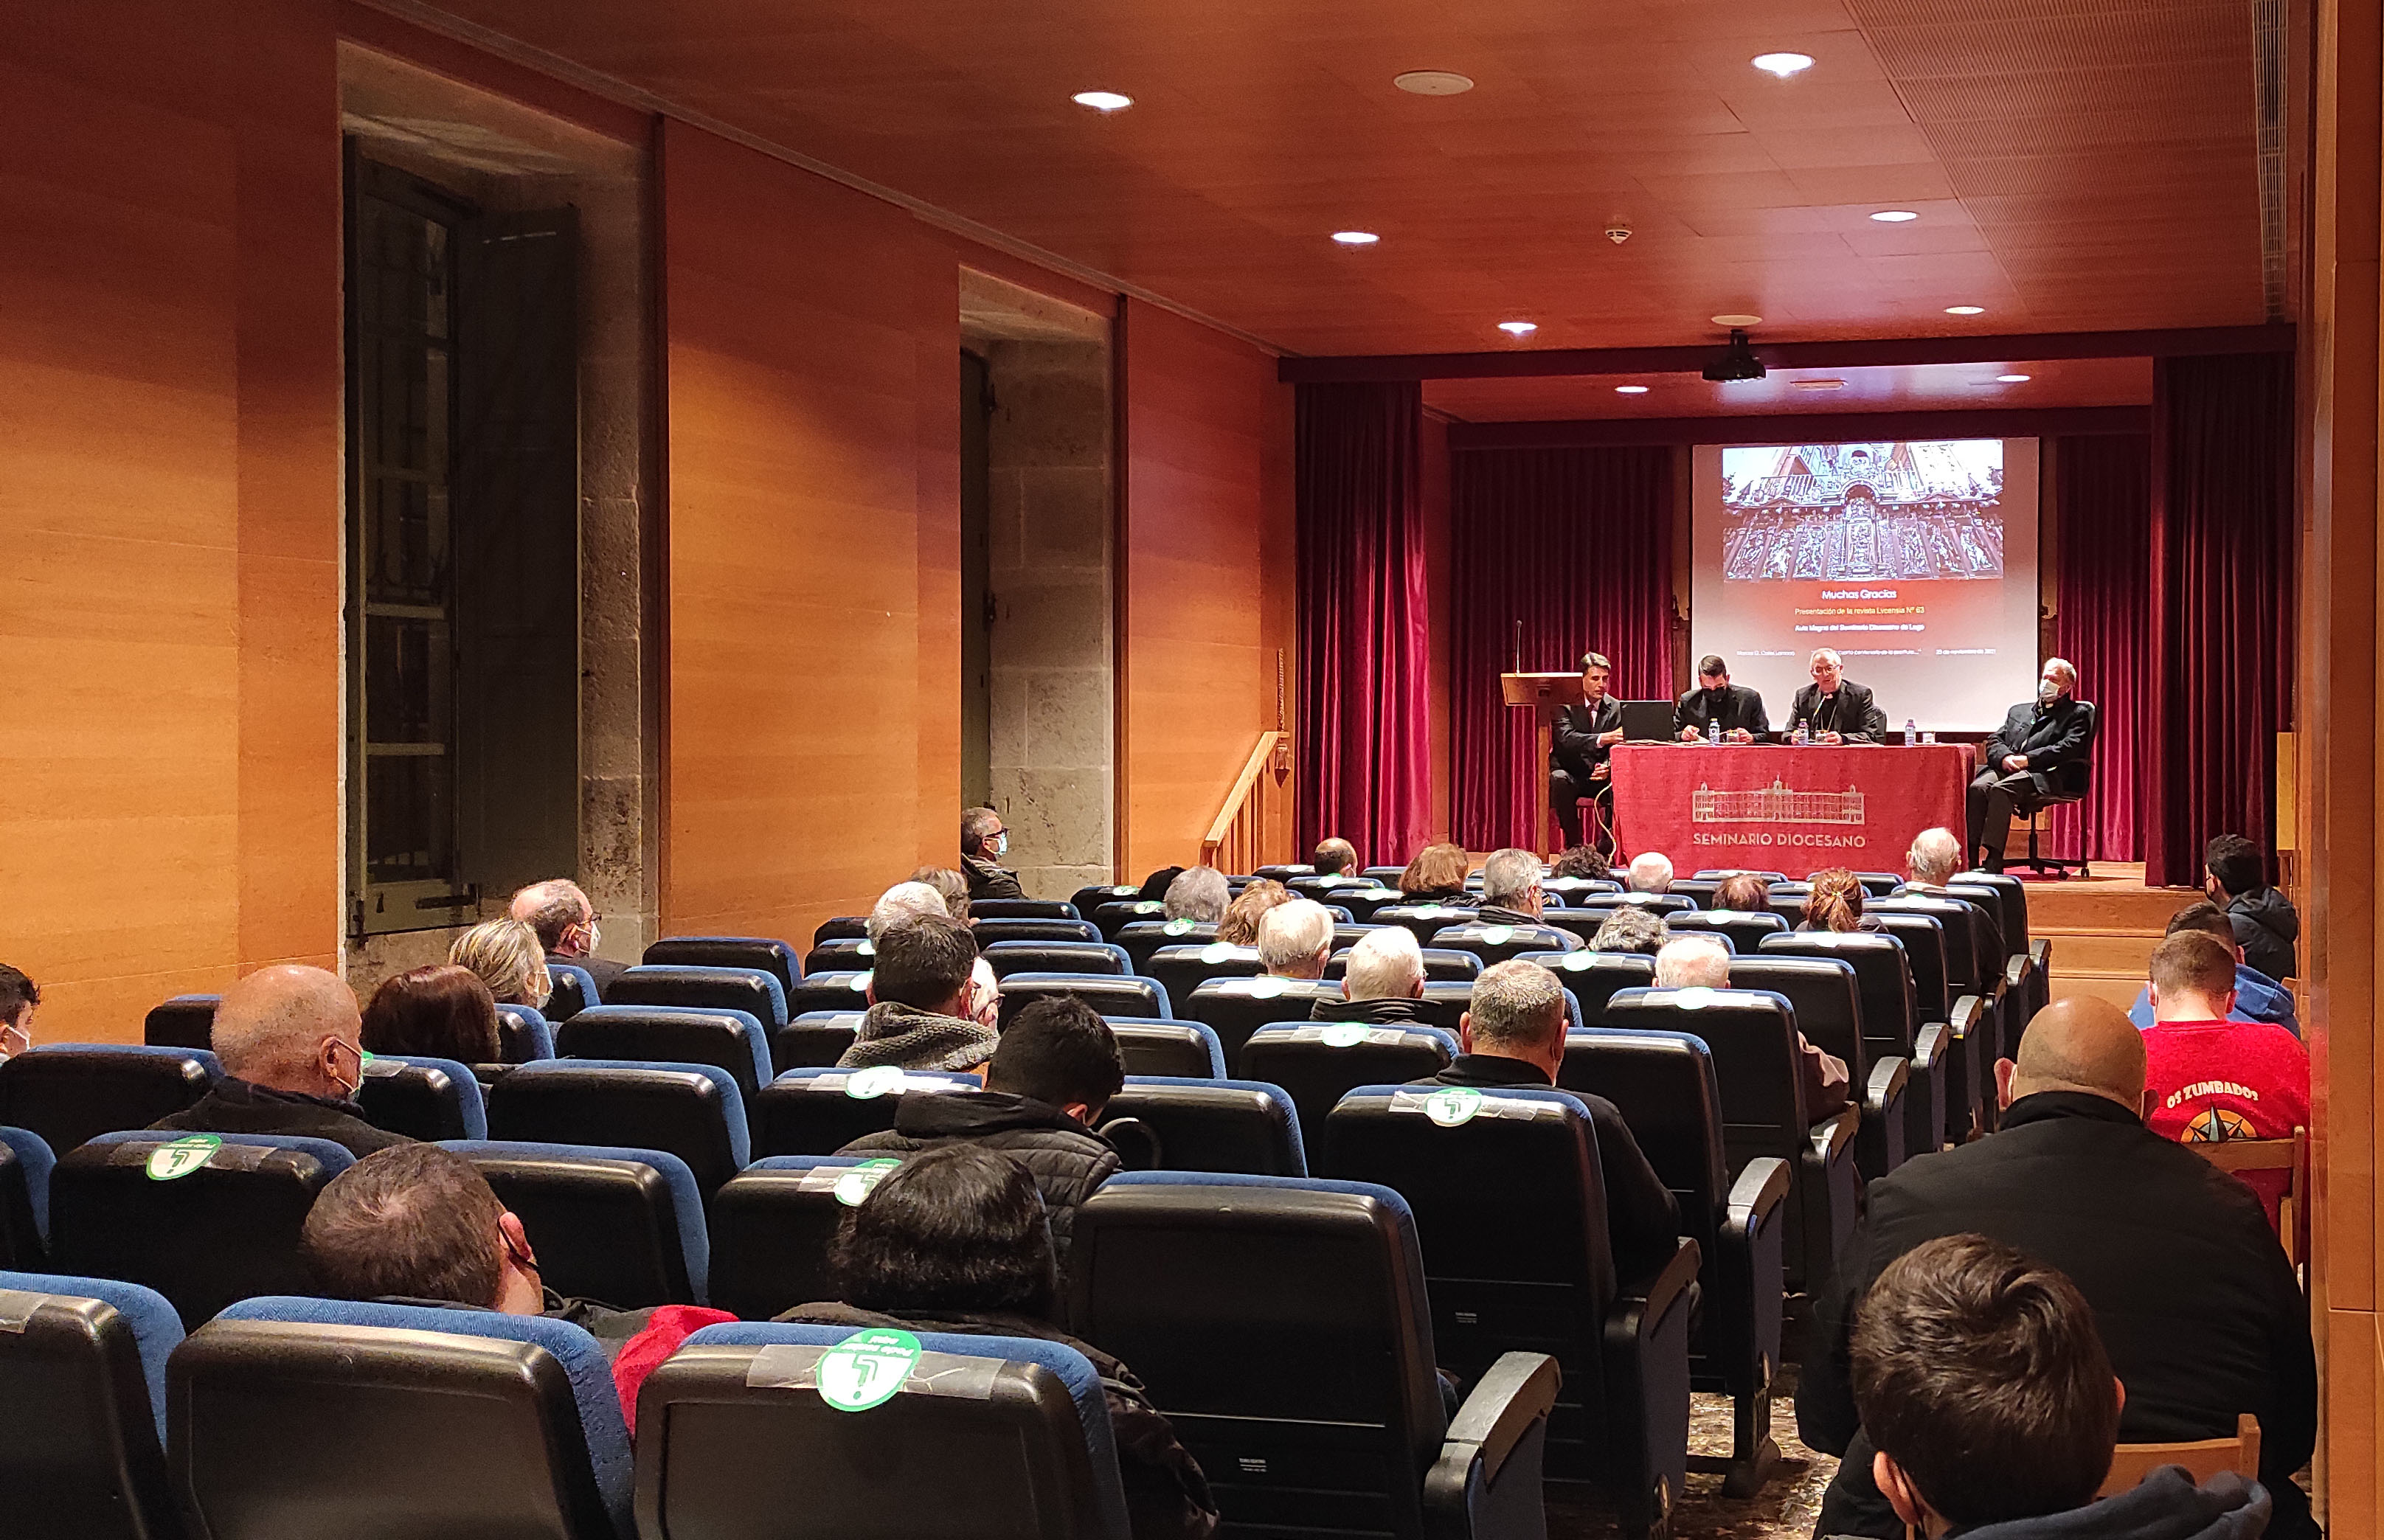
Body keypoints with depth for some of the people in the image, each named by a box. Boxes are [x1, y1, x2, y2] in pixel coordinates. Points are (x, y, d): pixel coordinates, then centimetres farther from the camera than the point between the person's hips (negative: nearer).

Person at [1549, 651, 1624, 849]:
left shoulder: (1616, 708, 3)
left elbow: (1617, 749, 1)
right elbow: (1566, 738, -25)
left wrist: (1608, 767, -23)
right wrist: (1602, 739, -39)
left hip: (1600, 777, 2)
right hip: (1570, 774, -2)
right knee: (1559, 779, -36)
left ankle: (1606, 845, -11)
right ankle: (1573, 844, -23)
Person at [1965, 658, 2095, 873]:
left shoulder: (2077, 714, 14)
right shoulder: (2019, 711, 30)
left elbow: (2069, 748, -5)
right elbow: (1994, 742, 21)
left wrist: (2028, 759, -13)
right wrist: (2005, 757, -4)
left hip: (2043, 776, -5)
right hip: (2006, 770, 5)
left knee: (2001, 789, -35)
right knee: (1977, 788, -28)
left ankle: (1992, 862, -42)